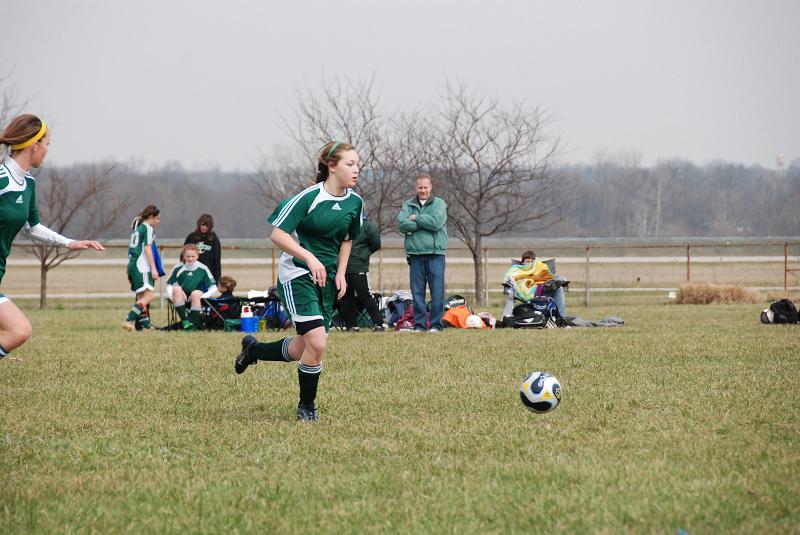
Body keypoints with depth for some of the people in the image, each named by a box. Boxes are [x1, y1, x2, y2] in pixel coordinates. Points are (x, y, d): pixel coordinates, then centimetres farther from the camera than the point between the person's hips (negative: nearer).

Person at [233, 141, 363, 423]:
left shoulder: (354, 202, 3)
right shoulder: (309, 197, -17)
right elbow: (278, 234, -16)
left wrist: (341, 273, 7)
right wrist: (310, 258, -26)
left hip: (326, 277, 7)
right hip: (297, 275, -7)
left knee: (302, 350, 10)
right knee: (317, 343, -18)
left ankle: (253, 348, 39)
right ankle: (306, 406, 4)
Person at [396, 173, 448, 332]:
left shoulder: (439, 204, 5)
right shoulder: (408, 205, 13)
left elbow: (436, 222, -12)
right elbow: (402, 224, -5)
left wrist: (416, 218, -4)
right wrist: (425, 223, -9)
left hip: (435, 253, -2)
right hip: (415, 253, 2)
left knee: (437, 290, -4)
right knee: (417, 291, 4)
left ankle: (436, 324, 0)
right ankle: (418, 324, 9)